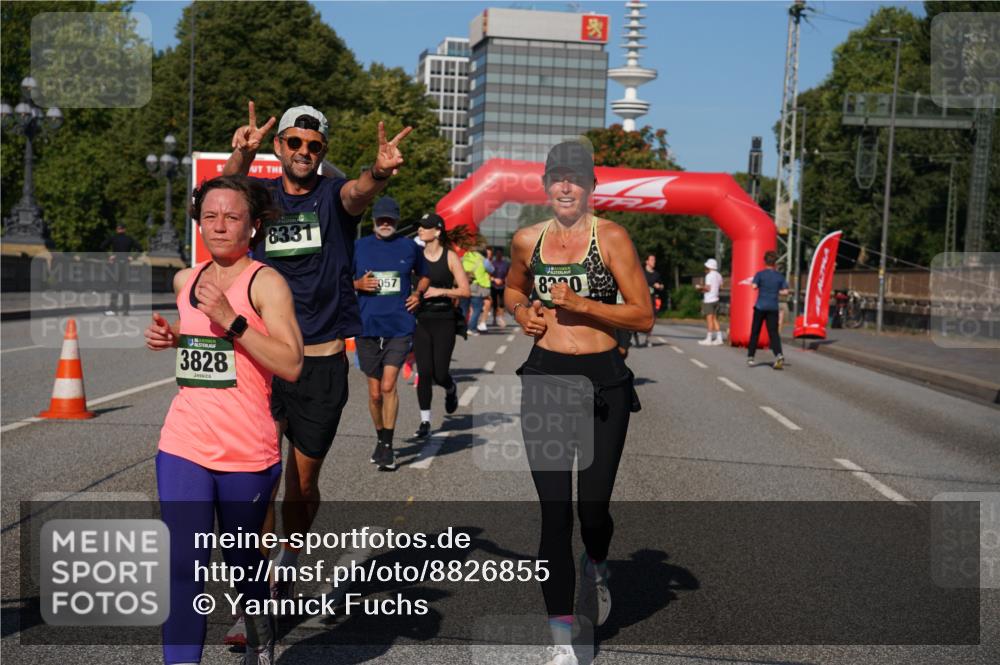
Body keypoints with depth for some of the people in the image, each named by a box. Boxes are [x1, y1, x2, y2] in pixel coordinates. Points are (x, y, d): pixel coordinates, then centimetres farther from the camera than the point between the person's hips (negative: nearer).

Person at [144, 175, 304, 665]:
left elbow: (291, 365, -18)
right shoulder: (186, 280, 8)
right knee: (183, 569, -7)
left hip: (248, 452, -4)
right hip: (183, 446, 4)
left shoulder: (265, 282, -9)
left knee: (241, 563, 16)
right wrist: (168, 335, 6)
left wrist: (231, 319, -24)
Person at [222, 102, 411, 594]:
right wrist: (242, 156, -43)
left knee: (303, 486, 12)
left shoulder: (334, 196, 0)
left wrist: (378, 173, -48)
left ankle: (287, 569, 37)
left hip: (323, 363, 0)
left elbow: (358, 192, -24)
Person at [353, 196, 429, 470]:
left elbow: (424, 276, 22)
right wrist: (358, 284, -7)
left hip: (400, 327, -1)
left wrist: (418, 294, 2)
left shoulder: (409, 247, 8)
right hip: (367, 327, 1)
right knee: (375, 392, 7)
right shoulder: (358, 247, 7)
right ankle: (380, 439, 27)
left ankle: (388, 447, -7)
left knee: (388, 385, -14)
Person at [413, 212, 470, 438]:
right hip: (421, 319, 2)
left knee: (440, 373, -3)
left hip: (444, 320, -2)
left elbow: (465, 290, -4)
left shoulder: (450, 257, -2)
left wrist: (440, 291, -14)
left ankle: (451, 389, 33)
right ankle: (425, 421, 7)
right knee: (424, 372, -3)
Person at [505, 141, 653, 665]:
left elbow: (644, 317, -7)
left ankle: (596, 566, 39)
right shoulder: (527, 240, 6)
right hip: (544, 380, 2)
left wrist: (581, 304, -17)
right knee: (554, 510, 0)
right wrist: (522, 311, 4)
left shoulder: (611, 238, -5)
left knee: (593, 506, 0)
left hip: (602, 382, -2)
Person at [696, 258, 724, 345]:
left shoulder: (709, 276, -14)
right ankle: (718, 338, 13)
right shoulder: (718, 275, 11)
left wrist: (700, 288, -1)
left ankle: (709, 339, -5)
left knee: (709, 319, -6)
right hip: (715, 299, 8)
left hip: (709, 300, -8)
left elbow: (707, 288, -19)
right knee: (715, 319, 13)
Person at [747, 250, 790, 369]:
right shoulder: (780, 276, 5)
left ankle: (750, 357, 15)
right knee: (774, 333, -2)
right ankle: (779, 355, -23)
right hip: (773, 308, 2)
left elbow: (754, 286, -17)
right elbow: (785, 291, 0)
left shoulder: (760, 274, -4)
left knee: (755, 332, 10)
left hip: (760, 307, -2)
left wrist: (760, 287, 5)